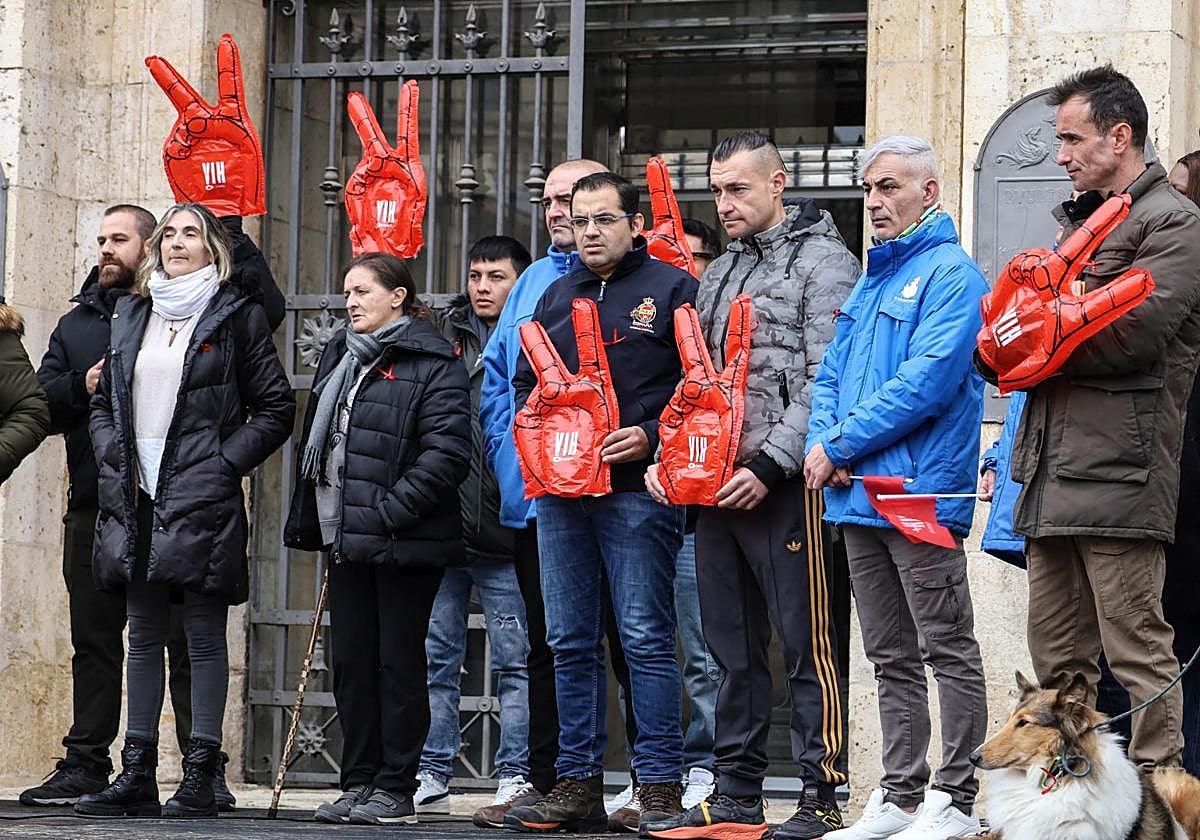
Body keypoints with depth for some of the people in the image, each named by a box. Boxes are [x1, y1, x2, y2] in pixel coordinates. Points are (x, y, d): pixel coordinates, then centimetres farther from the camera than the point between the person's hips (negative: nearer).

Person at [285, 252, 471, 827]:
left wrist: (387, 512, -21)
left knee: (398, 664, -2)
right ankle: (359, 783, 16)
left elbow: (446, 453, -17)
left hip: (403, 542, -8)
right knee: (351, 661, 9)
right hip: (346, 540, 8)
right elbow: (317, 439, 25)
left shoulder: (432, 364, -8)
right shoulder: (339, 356, 17)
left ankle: (396, 789, 3)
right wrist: (310, 518, 17)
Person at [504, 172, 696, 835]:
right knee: (570, 643, 7)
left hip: (638, 489, -6)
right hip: (561, 493, 6)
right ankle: (578, 782, 11)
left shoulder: (671, 289, 2)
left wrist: (651, 437, -14)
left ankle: (660, 785, -5)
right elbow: (523, 382, 24)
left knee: (646, 638, -7)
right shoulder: (557, 296, 19)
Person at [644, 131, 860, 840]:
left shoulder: (824, 262, -4)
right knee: (734, 649, 10)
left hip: (783, 485, -8)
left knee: (807, 644, -6)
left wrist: (770, 467, -17)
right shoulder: (720, 274, 21)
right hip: (717, 483, 8)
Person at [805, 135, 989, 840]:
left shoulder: (950, 273, -8)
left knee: (948, 651, -5)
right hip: (857, 494, 9)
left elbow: (926, 381, -19)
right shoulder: (873, 280, 20)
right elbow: (832, 374, 19)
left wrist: (839, 444, -14)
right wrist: (823, 439, -2)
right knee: (892, 659, 11)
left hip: (919, 493, -9)